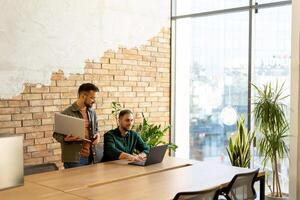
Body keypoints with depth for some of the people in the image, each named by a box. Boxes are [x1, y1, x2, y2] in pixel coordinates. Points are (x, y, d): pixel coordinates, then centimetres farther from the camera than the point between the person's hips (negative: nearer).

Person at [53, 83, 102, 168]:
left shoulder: (92, 113, 9)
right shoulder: (66, 113, -9)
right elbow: (56, 134, -4)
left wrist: (97, 135, 0)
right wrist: (66, 139, -24)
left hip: (91, 157, 6)